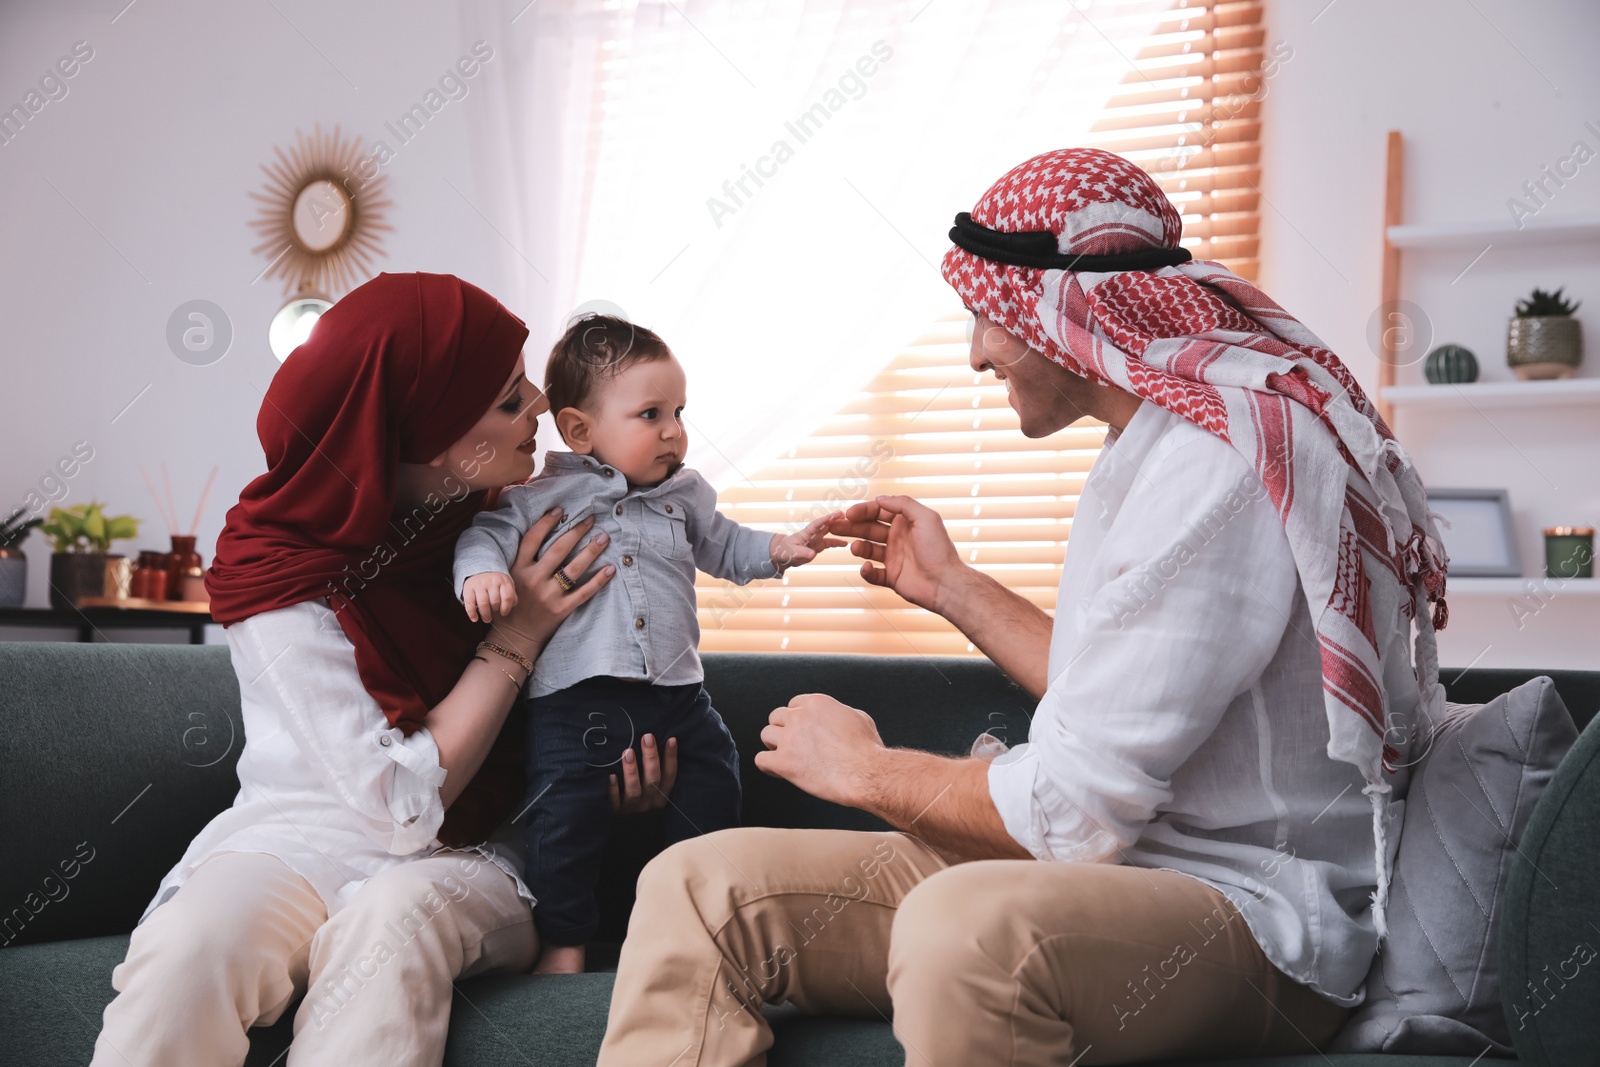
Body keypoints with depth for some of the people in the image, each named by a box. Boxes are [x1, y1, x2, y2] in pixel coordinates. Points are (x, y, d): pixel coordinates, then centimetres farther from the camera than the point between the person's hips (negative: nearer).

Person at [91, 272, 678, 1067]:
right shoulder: (286, 582, -13)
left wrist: (609, 767, -4)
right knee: (193, 942, -36)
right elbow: (403, 805, -18)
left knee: (390, 921, -34)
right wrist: (517, 636, -17)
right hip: (298, 847, -3)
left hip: (461, 864, 3)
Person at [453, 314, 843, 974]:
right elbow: (486, 532, -6)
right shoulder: (546, 495, -3)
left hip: (676, 692, 4)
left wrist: (779, 549, 10)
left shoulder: (682, 494, 12)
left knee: (712, 795, 8)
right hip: (576, 700, -4)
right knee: (566, 818, -5)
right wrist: (482, 571, -27)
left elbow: (722, 546, 25)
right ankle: (563, 940, 14)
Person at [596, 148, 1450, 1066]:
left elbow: (1073, 806, -21)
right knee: (698, 886, -3)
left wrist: (866, 769, -4)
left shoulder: (1218, 465, -19)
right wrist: (953, 588, 25)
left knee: (963, 924, -44)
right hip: (1117, 868, 10)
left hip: (1257, 916, -9)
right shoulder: (1155, 446, 15)